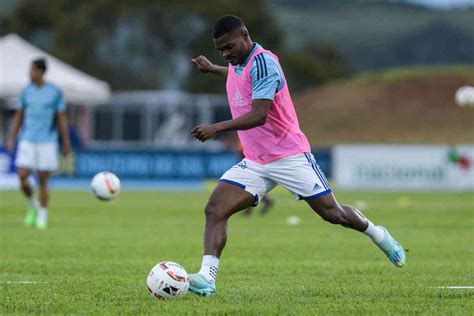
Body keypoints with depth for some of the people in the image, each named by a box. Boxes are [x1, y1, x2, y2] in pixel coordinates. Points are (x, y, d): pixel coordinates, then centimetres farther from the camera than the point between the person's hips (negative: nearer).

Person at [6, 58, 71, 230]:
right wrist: (11, 138, 7)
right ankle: (32, 206, 16)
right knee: (22, 177, -9)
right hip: (27, 142, 3)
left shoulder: (55, 92, -3)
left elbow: (62, 118, 0)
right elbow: (19, 116, 13)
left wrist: (66, 143, -1)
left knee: (43, 181, -1)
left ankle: (42, 216, 12)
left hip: (47, 143, -3)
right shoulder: (26, 91, 6)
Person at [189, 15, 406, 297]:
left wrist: (217, 128, -38)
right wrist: (212, 68, 43)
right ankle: (207, 278, -23)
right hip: (254, 163, 7)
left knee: (333, 213, 4)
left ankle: (380, 236, 32)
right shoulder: (236, 64, 8)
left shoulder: (263, 62, -19)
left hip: (289, 155, -7)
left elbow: (258, 115, -30)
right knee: (215, 210, -14)